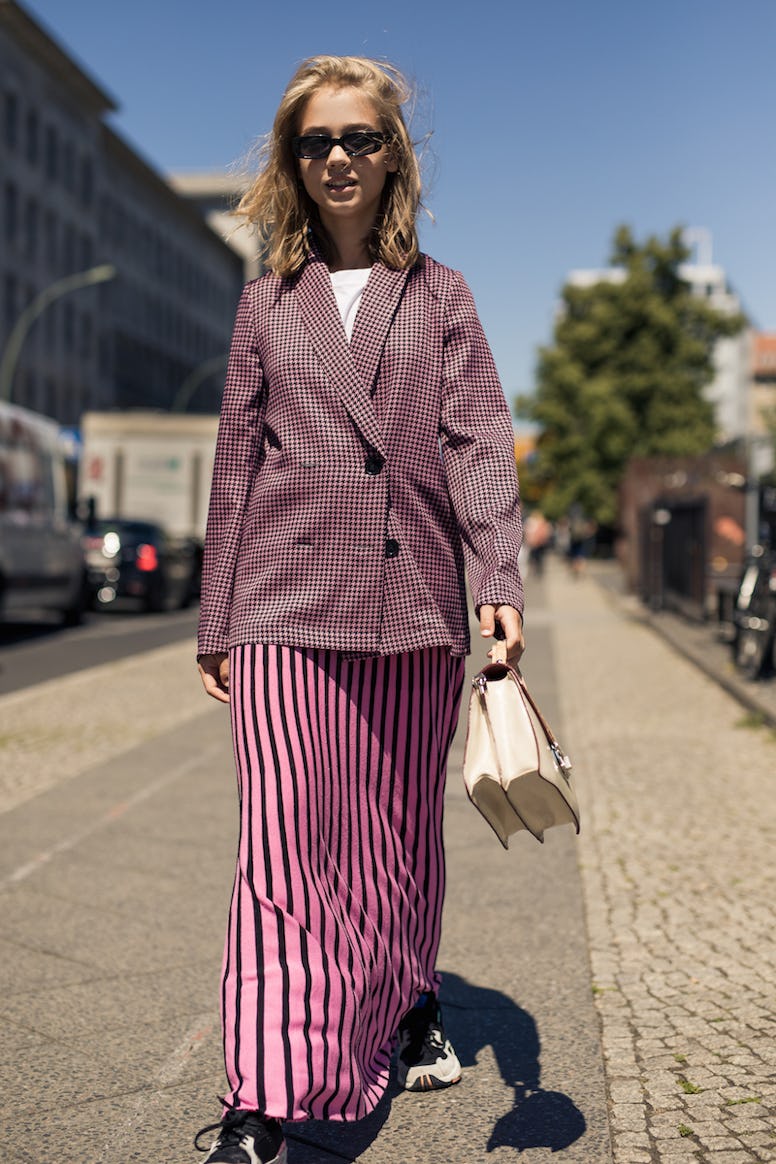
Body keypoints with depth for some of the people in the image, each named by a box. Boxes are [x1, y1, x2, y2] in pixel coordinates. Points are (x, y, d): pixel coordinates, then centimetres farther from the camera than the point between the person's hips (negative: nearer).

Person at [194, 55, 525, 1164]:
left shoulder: (441, 294, 12)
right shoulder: (268, 301, 13)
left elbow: (479, 441, 2)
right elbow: (236, 463, 13)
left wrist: (500, 579, -13)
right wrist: (216, 621, 11)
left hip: (414, 604, 1)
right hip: (288, 605, -1)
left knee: (402, 833, 11)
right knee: (285, 837, -10)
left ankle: (413, 1008, 36)